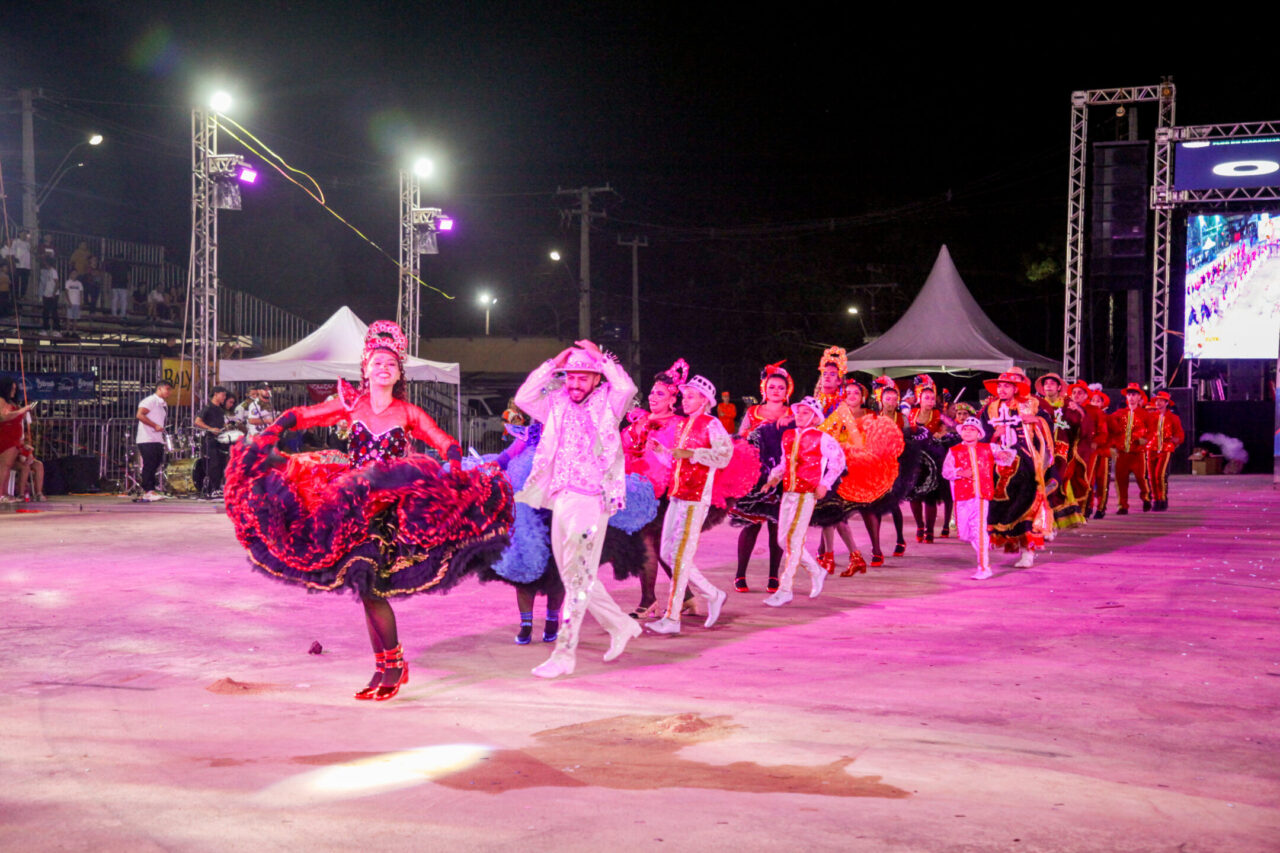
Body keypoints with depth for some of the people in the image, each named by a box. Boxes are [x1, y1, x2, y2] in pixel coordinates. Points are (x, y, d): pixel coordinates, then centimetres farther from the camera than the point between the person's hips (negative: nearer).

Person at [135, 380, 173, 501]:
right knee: (149, 465, -7)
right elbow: (140, 415, -19)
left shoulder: (164, 405, 20)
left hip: (158, 440, 9)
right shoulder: (150, 400, -8)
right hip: (147, 440, -9)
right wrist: (155, 426, -21)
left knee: (156, 464, 8)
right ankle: (149, 491, -6)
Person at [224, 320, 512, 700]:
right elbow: (301, 416, 7)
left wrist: (455, 470, -23)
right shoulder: (352, 404, 6)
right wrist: (269, 435, -8)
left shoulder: (409, 413, 2)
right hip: (353, 503, 2)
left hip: (395, 503, -2)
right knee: (365, 584, 3)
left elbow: (447, 445, -1)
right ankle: (386, 666, 15)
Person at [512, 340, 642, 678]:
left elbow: (627, 388, -19)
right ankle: (620, 625, 31)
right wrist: (553, 364, 2)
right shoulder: (557, 405, 13)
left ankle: (564, 654, -6)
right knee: (573, 576, 14)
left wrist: (600, 357, -7)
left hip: (591, 501, -6)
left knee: (578, 577, -9)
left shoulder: (605, 405, 0)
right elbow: (523, 397, 4)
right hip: (560, 498, 7)